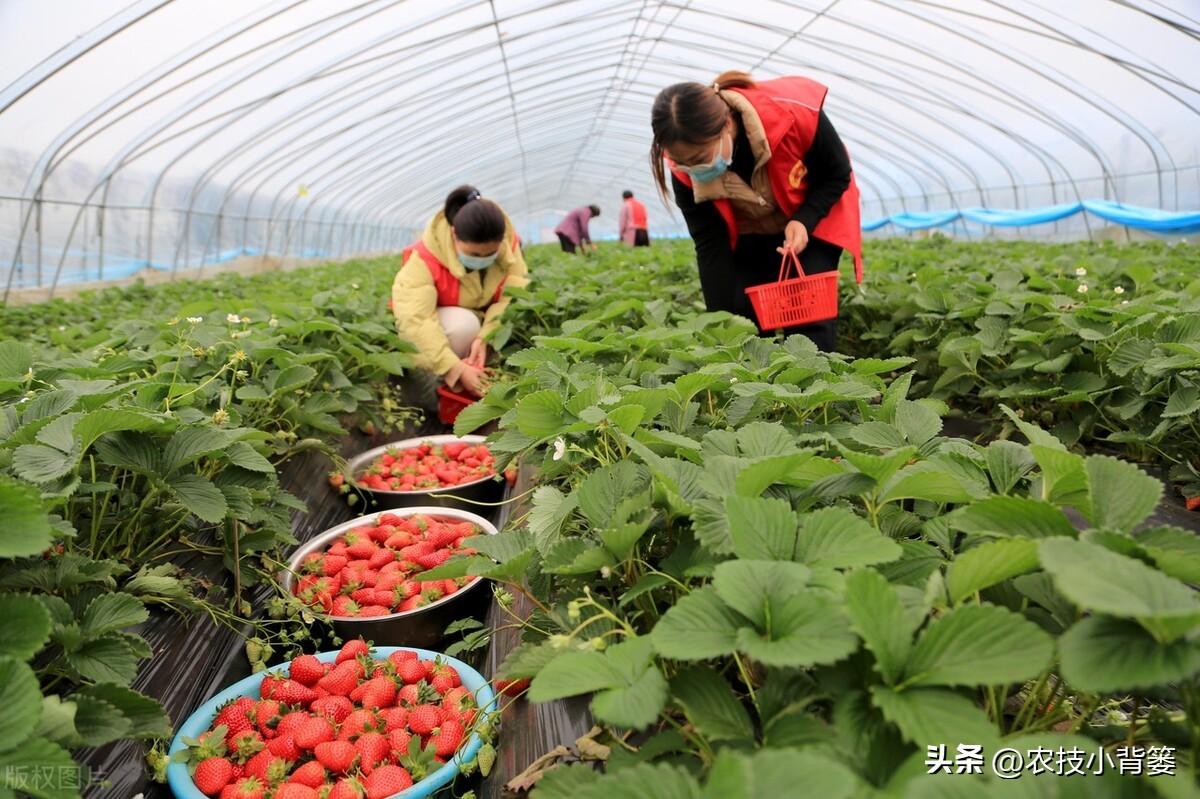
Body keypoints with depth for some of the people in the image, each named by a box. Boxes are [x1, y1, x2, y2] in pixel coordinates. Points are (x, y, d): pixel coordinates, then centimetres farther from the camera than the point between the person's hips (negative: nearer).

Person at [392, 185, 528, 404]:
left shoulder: (508, 244, -19)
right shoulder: (425, 259, -32)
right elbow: (414, 321, -41)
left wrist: (484, 337, -43)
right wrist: (456, 368, -51)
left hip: (484, 322, 5)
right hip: (433, 327, -5)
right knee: (463, 324, -37)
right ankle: (428, 390, -19)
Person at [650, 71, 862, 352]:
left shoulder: (794, 114, -36)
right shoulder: (687, 170, -27)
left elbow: (838, 174, -16)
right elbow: (710, 244, -22)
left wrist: (804, 220, -32)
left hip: (814, 215, -2)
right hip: (749, 231, 2)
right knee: (744, 315, -9)